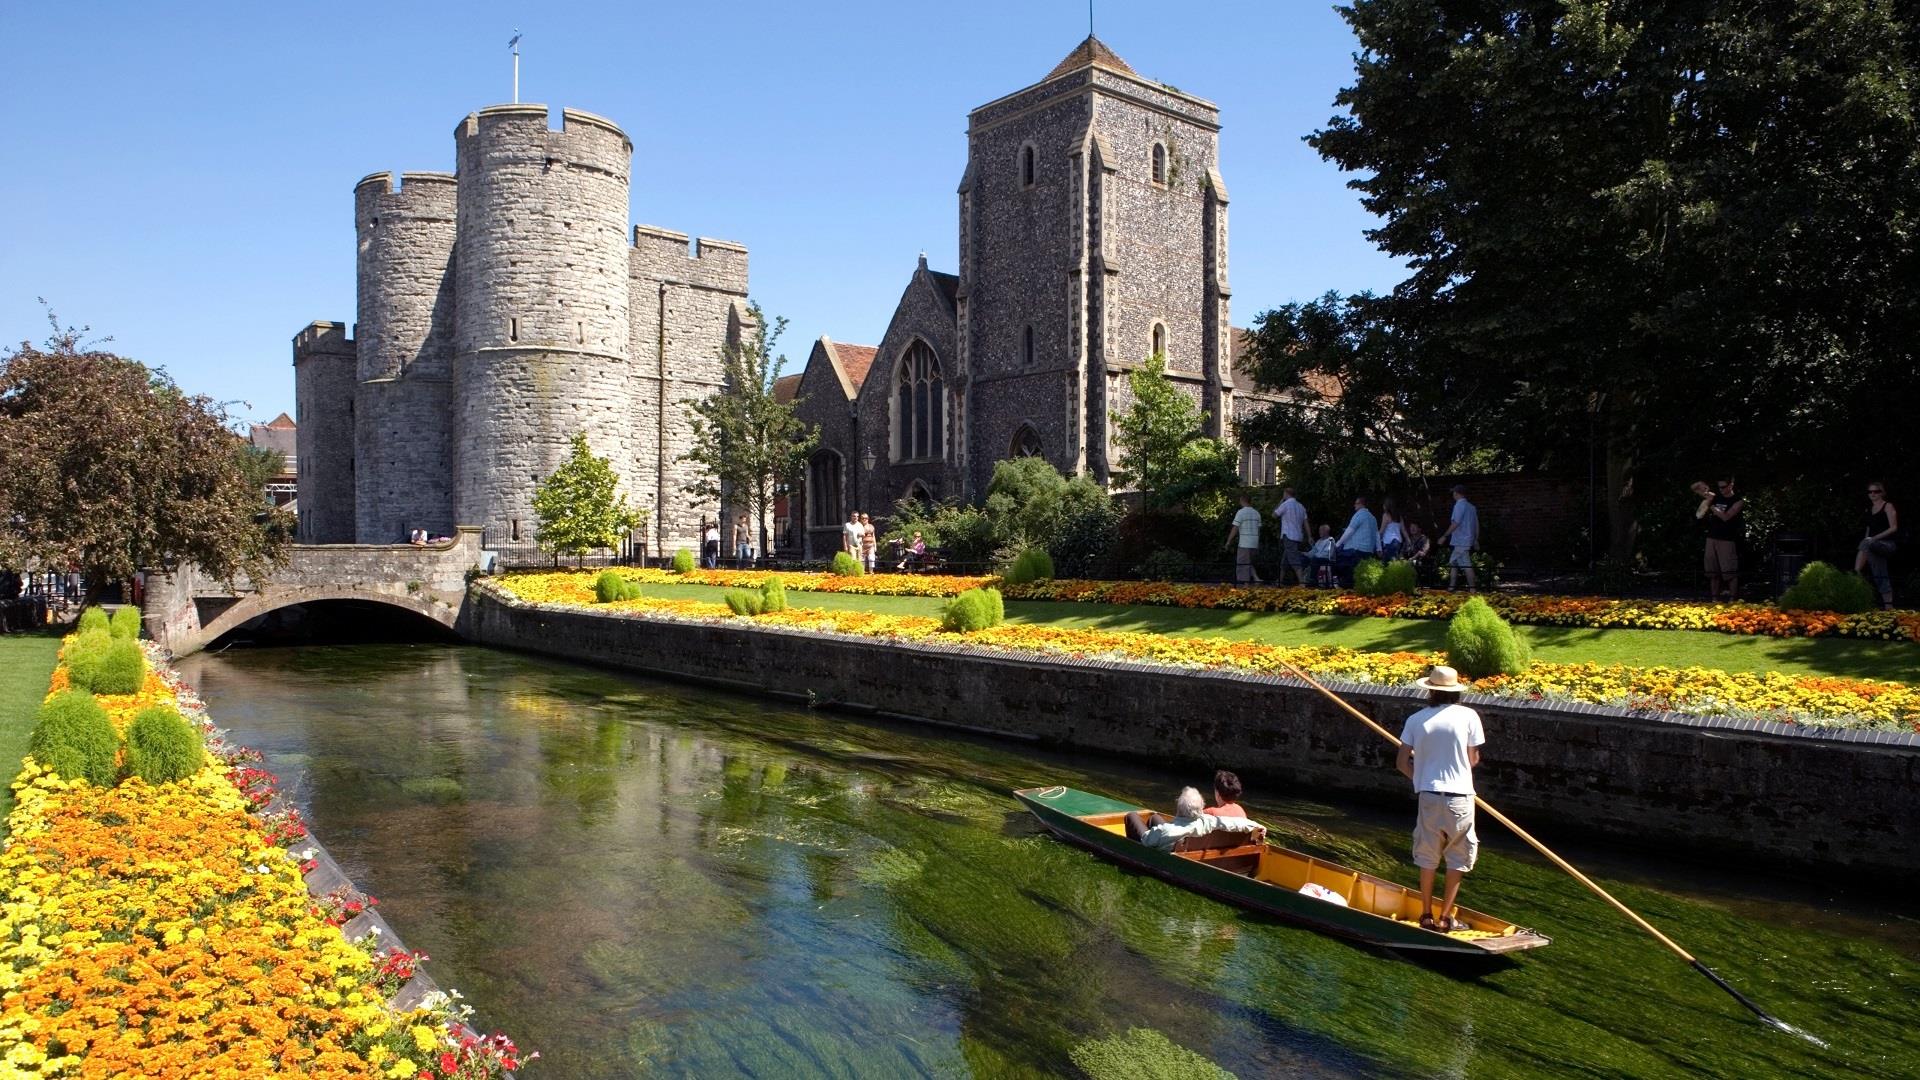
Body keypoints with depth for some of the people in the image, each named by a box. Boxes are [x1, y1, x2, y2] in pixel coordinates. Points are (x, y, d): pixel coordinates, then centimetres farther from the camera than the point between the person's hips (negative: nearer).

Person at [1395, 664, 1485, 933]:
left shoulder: (1416, 720, -1)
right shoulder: (1468, 716, -6)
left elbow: (1402, 762, 1)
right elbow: (1474, 759, 1)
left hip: (1428, 796, 2)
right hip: (1459, 797, -2)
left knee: (1428, 858, 15)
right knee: (1458, 858, 12)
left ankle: (1427, 915, 22)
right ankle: (1445, 918, 14)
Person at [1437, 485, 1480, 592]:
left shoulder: (1459, 505, -12)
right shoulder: (1471, 507, 15)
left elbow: (1455, 523, -19)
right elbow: (1477, 524, 18)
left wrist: (1445, 536, -16)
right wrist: (1476, 540, 24)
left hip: (1461, 541, -9)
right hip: (1468, 540, 9)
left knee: (1467, 565, -6)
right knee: (1453, 563, 12)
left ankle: (1472, 588, -5)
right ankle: (1451, 587, 11)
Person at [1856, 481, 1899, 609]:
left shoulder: (1888, 506, 0)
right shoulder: (1869, 509, 19)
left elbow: (1894, 528, -9)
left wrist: (1875, 538, -17)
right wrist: (1867, 540, 5)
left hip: (1887, 544, -7)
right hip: (1874, 546, 7)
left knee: (1865, 543, -37)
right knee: (1880, 577, 1)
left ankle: (1856, 575, -45)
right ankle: (1888, 606, 2)